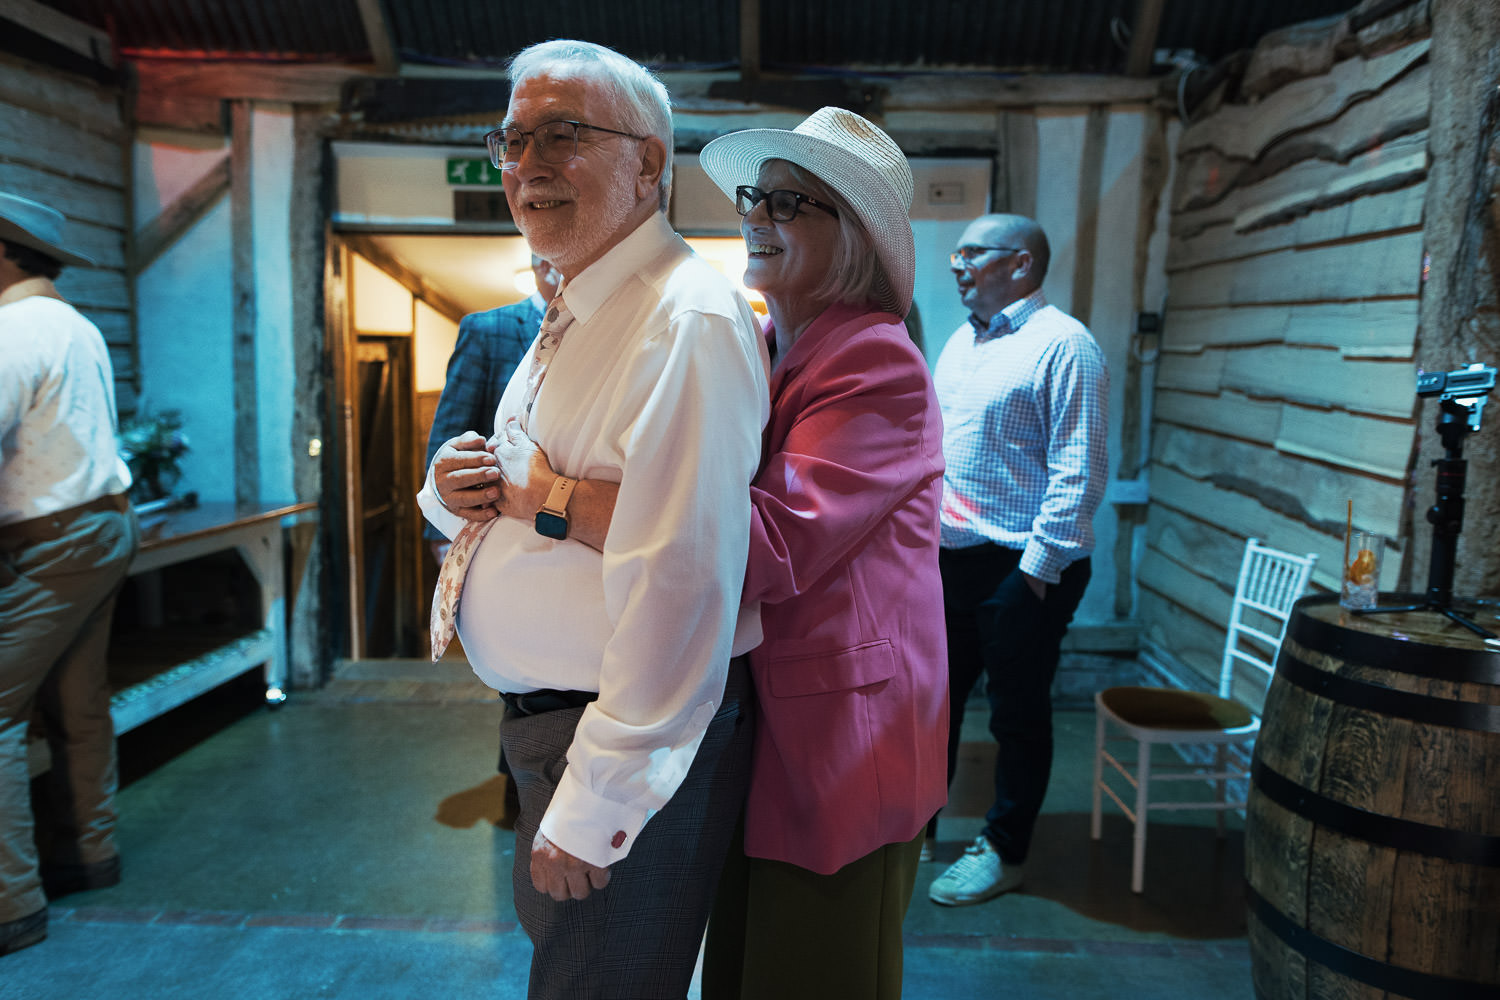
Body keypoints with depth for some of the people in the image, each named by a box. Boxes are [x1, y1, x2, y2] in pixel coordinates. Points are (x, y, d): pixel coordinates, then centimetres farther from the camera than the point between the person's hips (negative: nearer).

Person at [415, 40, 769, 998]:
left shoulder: (688, 321, -24)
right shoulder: (571, 316, 10)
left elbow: (677, 588, -29)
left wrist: (594, 805, -24)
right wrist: (451, 490, -4)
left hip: (635, 741, -9)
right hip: (543, 716, 9)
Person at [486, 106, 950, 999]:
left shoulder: (879, 364, -18)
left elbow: (772, 546, -30)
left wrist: (555, 491, -28)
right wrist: (487, 473, -8)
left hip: (831, 750, -7)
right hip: (738, 733, 7)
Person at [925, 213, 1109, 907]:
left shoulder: (1062, 344, -12)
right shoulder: (961, 341, 14)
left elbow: (1080, 471, -17)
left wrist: (1040, 563, -20)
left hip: (1021, 568, -8)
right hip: (949, 557, 8)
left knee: (1017, 713, 7)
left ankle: (1003, 852, 23)